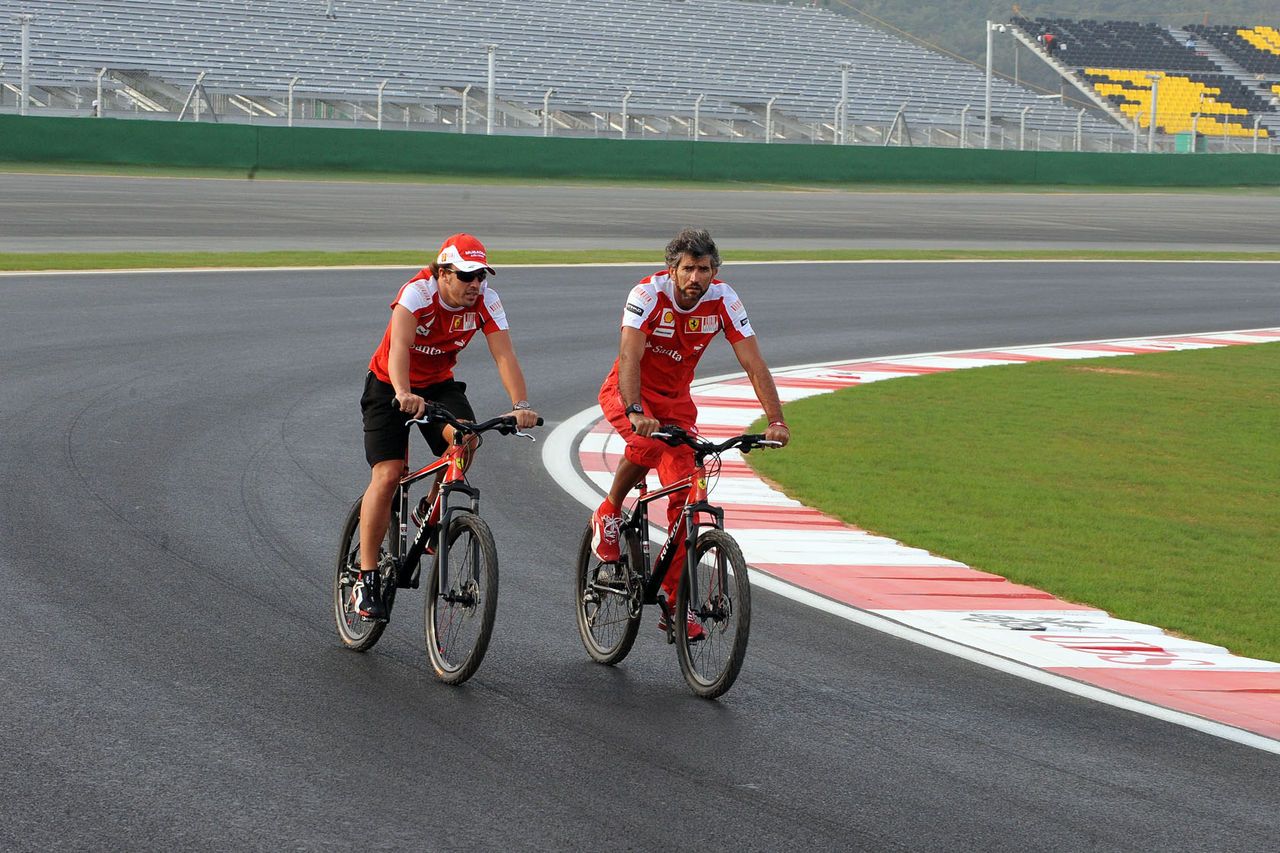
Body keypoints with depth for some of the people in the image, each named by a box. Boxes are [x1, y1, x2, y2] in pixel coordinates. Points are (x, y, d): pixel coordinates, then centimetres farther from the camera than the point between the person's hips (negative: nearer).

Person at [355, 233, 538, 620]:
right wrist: (403, 394, -60)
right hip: (390, 386, -4)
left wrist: (520, 405, -40)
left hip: (439, 384, 4)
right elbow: (399, 345, -43)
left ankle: (431, 514, 1)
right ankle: (366, 578, -9)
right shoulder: (417, 293, -28)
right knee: (387, 475, -16)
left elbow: (504, 355, -24)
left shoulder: (485, 301, -17)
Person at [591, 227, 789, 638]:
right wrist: (635, 413, -52)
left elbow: (754, 363, -17)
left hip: (676, 401, 4)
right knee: (647, 444, -37)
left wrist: (776, 421, -29)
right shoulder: (649, 293, -25)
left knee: (685, 496, -8)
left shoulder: (723, 301, -16)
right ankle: (608, 515, -8)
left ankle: (674, 604, -1)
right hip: (627, 392, -4)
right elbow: (629, 356, -36)